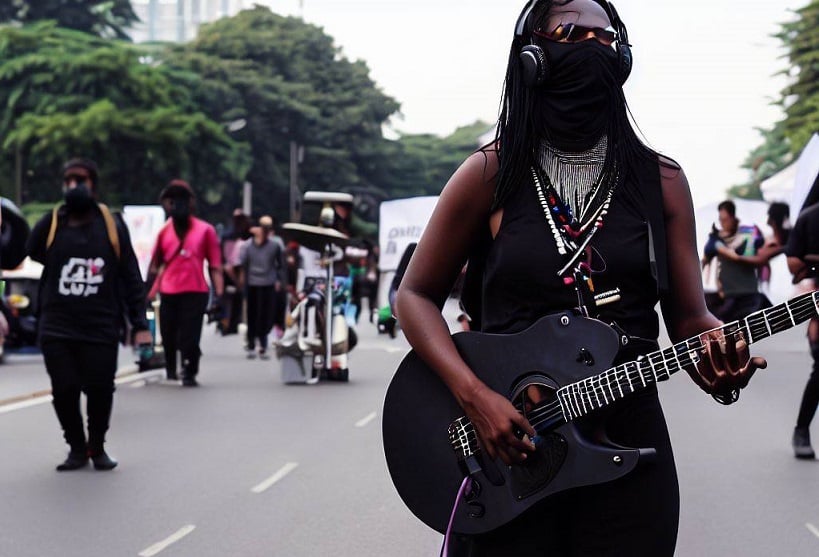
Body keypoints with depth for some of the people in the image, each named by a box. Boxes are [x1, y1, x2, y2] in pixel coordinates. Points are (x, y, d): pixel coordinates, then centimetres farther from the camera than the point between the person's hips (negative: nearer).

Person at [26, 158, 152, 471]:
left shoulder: (112, 225, 4)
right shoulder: (51, 224, 6)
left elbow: (130, 277, 5)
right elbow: (32, 252, -10)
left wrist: (139, 323, 0)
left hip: (101, 328, 0)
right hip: (57, 328, 1)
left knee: (100, 390, 0)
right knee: (64, 391, -1)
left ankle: (97, 447, 24)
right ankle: (77, 448, 21)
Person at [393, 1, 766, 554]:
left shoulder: (660, 180, 5)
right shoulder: (491, 173, -1)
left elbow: (690, 316, 6)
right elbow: (416, 295, 3)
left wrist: (719, 353, -18)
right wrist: (476, 397, -12)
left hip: (629, 446, 2)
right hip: (503, 449, -2)